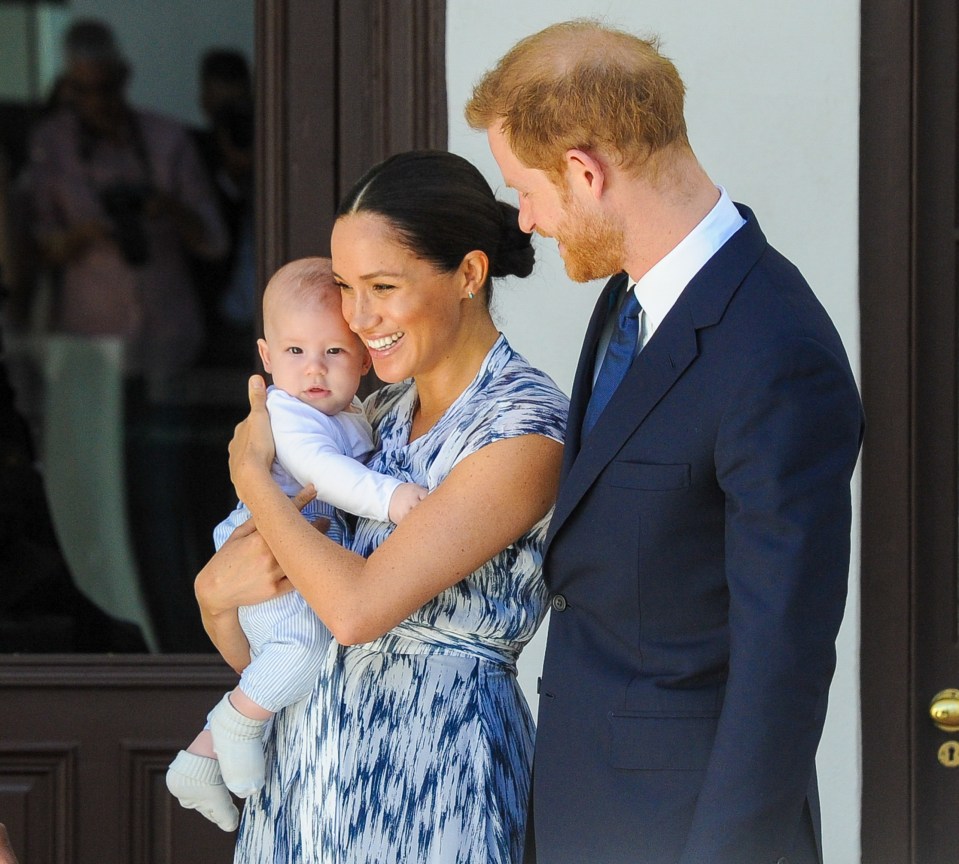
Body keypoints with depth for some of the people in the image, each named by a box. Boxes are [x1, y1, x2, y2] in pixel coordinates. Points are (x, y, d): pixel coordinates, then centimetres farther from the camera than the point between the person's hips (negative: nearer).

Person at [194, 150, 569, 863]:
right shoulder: (383, 414, 7)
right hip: (310, 757, 7)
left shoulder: (525, 427, -16)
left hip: (431, 771, -7)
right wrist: (219, 587, -10)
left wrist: (252, 474, -9)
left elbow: (358, 606, -22)